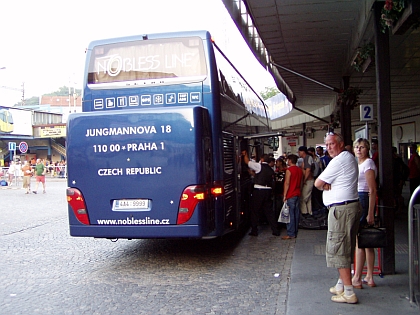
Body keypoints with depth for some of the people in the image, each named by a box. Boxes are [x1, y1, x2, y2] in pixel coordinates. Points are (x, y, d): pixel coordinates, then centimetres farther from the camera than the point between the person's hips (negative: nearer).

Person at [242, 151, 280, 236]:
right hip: (268, 191, 6)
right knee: (269, 211, 13)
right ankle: (275, 230, 14)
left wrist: (245, 154, 17)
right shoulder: (271, 170, 13)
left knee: (255, 211, 5)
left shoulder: (259, 166, -6)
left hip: (259, 190, -6)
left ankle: (254, 231, 10)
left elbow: (247, 161, 1)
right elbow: (272, 182, 16)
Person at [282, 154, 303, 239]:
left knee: (290, 215, -6)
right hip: (297, 194, 8)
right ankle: (295, 232, 18)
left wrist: (284, 195, -13)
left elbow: (287, 183, -15)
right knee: (296, 214, 11)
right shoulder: (300, 170, 10)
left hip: (290, 195, -8)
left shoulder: (289, 170, -12)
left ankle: (290, 234, -5)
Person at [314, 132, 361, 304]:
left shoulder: (339, 160, -15)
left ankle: (349, 293, -5)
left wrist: (325, 186, 7)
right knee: (345, 249, 15)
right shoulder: (349, 157, 18)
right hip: (352, 205, 10)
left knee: (338, 250, -7)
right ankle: (341, 285, 25)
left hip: (341, 209, -10)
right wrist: (329, 185, -3)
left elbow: (318, 183, -12)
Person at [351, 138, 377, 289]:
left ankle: (357, 279, -2)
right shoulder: (358, 163, 18)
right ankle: (369, 277, 15)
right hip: (356, 200, 9)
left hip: (363, 200, -9)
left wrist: (370, 213, -20)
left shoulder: (368, 164, -10)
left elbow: (372, 190, -16)